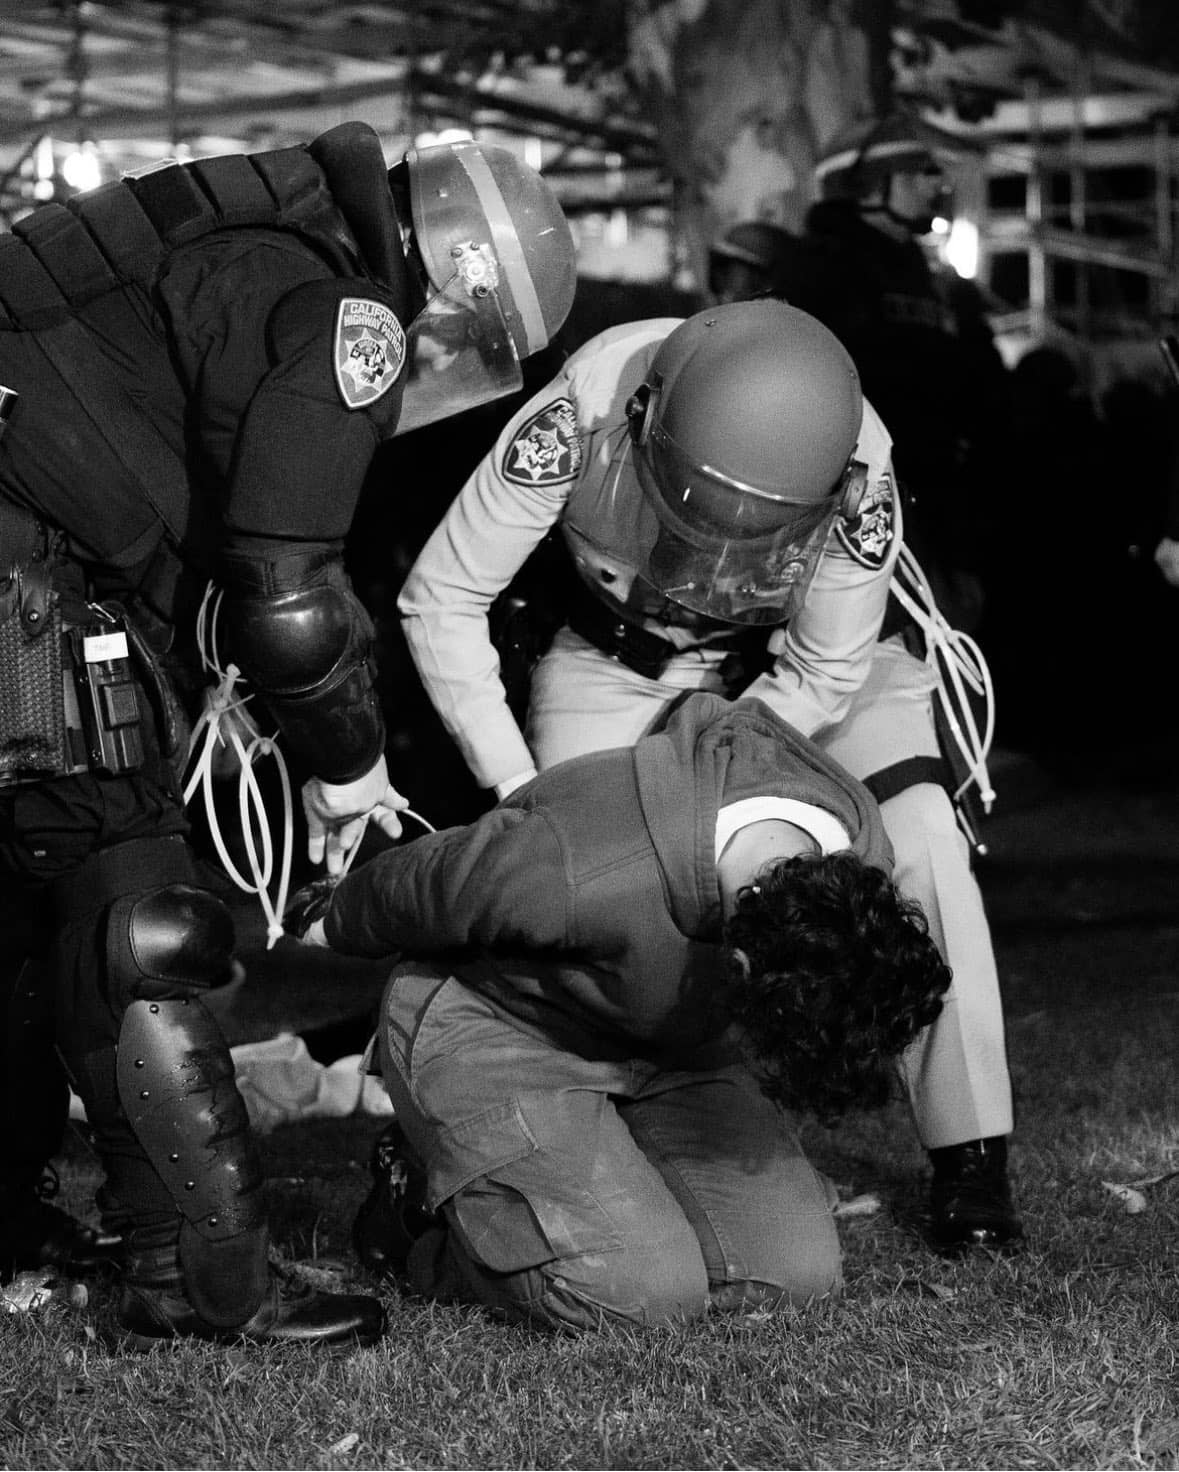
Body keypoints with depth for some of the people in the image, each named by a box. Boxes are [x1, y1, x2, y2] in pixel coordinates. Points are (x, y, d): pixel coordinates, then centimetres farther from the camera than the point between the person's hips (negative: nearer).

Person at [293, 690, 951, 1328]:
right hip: (492, 1027, -6)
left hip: (673, 1037, 6)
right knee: (642, 1287, -23)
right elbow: (425, 883, -20)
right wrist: (337, 927, 1)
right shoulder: (579, 875, -43)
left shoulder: (862, 859, -24)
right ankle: (424, 1215, 4)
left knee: (801, 1264, -10)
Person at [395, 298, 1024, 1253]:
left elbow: (820, 675, -21)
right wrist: (517, 789, -27)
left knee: (918, 840, -17)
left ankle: (972, 1157, -4)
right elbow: (441, 601, -26)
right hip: (620, 645, 0)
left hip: (797, 649, 0)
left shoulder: (858, 472, -38)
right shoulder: (581, 416, -39)